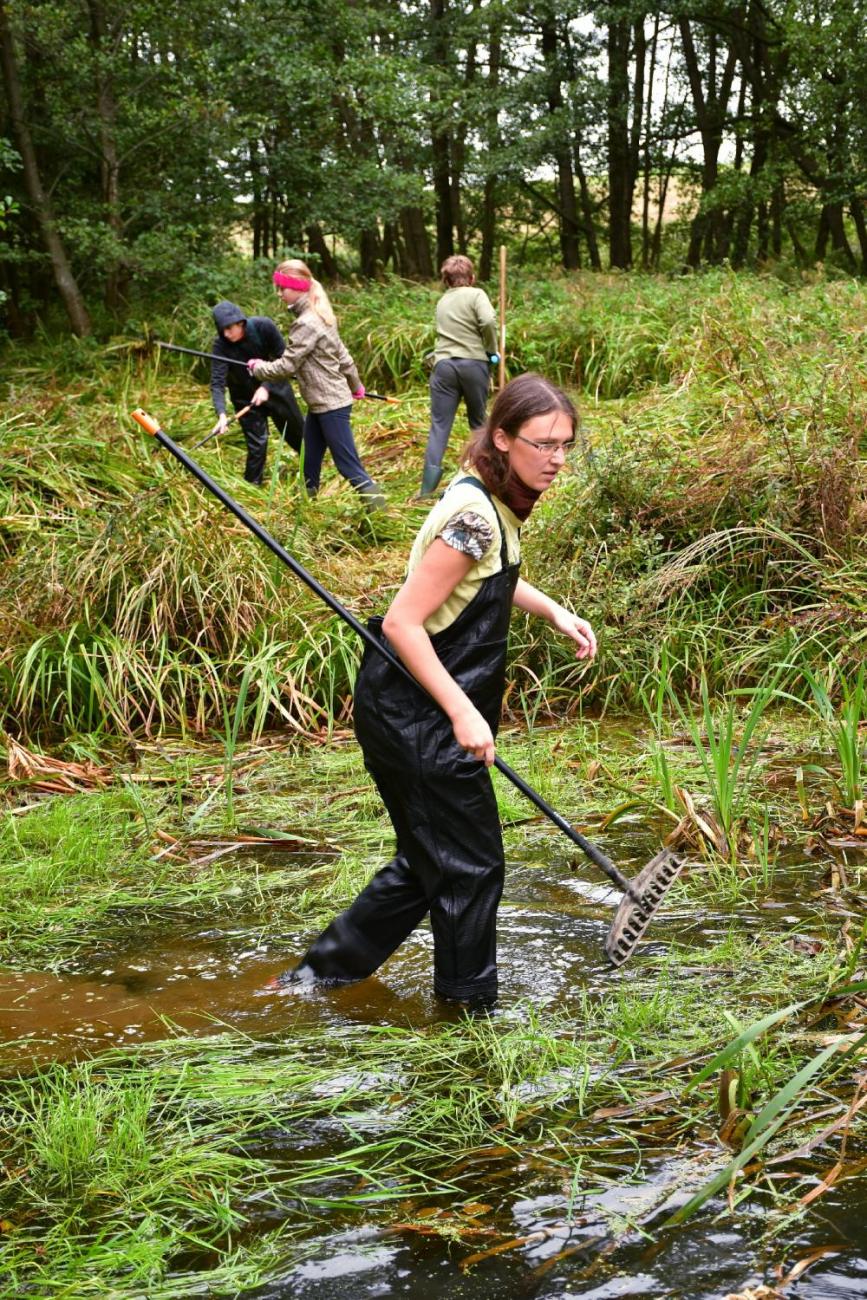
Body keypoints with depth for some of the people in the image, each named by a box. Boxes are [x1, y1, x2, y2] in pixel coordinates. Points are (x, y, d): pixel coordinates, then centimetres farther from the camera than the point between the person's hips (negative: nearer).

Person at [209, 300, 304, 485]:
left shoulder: (263, 326, -25)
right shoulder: (220, 345, -25)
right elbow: (217, 382, -30)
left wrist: (267, 387, -28)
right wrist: (221, 414, -46)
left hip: (275, 386, 1)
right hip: (245, 397, -1)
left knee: (298, 432, 15)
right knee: (257, 443, -8)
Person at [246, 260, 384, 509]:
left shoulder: (307, 324, -20)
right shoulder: (318, 315, 10)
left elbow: (286, 365, -17)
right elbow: (341, 353, 18)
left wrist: (258, 368, -1)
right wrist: (355, 384, 28)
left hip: (331, 406, -10)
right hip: (319, 404, 10)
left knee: (349, 466, -7)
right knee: (309, 463, 16)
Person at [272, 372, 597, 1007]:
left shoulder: (497, 502, 6)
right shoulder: (473, 514, -24)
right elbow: (403, 622, -26)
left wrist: (554, 611, 13)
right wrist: (463, 713, -27)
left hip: (433, 710, 10)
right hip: (416, 712, -10)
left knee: (430, 859, 19)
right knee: (471, 864, 2)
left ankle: (324, 968, 29)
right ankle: (470, 1007, 18)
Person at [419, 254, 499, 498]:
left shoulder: (443, 301, 18)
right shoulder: (476, 295, 1)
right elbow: (488, 321, -15)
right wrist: (491, 350, 0)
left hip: (444, 365, 2)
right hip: (473, 362, -2)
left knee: (439, 426, -1)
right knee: (478, 421, 14)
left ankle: (428, 487, -9)